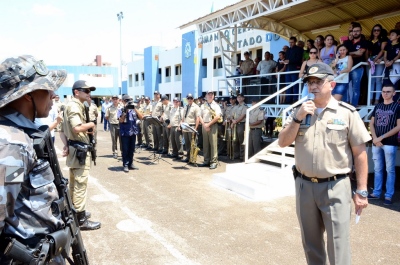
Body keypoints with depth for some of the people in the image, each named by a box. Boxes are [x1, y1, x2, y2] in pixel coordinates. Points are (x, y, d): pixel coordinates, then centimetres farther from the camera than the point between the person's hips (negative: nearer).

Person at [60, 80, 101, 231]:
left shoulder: (74, 105, 16)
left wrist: (66, 145, 4)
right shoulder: (74, 105, -16)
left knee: (75, 184, 19)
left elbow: (63, 130, 17)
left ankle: (75, 212, 32)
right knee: (80, 185, -4)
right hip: (80, 150, -11)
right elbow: (77, 128, -31)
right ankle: (81, 219, 3)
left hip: (75, 148, 11)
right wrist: (91, 124, -14)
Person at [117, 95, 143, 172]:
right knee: (125, 150, 0)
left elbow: (141, 117, -3)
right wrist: (125, 111, -20)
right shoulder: (120, 110, -2)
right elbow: (121, 120, -15)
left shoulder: (133, 110, 8)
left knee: (131, 149, 11)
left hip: (133, 132, 4)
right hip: (124, 133, -4)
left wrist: (135, 108, -10)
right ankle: (125, 165, 6)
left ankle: (130, 164, 21)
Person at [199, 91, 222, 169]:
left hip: (213, 125, -4)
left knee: (213, 144, -8)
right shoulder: (203, 106, 15)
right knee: (205, 144, 6)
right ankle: (206, 161, 13)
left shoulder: (216, 105, 3)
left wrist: (209, 124, -12)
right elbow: (200, 116, 10)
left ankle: (214, 162, -7)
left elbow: (218, 117, -8)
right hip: (204, 126, 4)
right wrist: (204, 125, -6)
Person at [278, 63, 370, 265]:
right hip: (304, 185, 4)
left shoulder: (347, 113, -6)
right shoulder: (299, 112, 6)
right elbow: (282, 142, 1)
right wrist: (298, 118, -12)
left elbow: (360, 153, -5)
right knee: (310, 242, 19)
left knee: (338, 245, 2)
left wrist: (361, 191, -5)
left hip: (335, 187, -4)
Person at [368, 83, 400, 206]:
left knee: (390, 170, 1)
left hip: (390, 143, -5)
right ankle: (376, 193, 19)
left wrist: (381, 137, -11)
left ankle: (388, 196, 7)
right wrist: (375, 138, -5)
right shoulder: (377, 107, 12)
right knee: (377, 169, 11)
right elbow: (371, 124, 11)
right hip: (376, 143, 5)